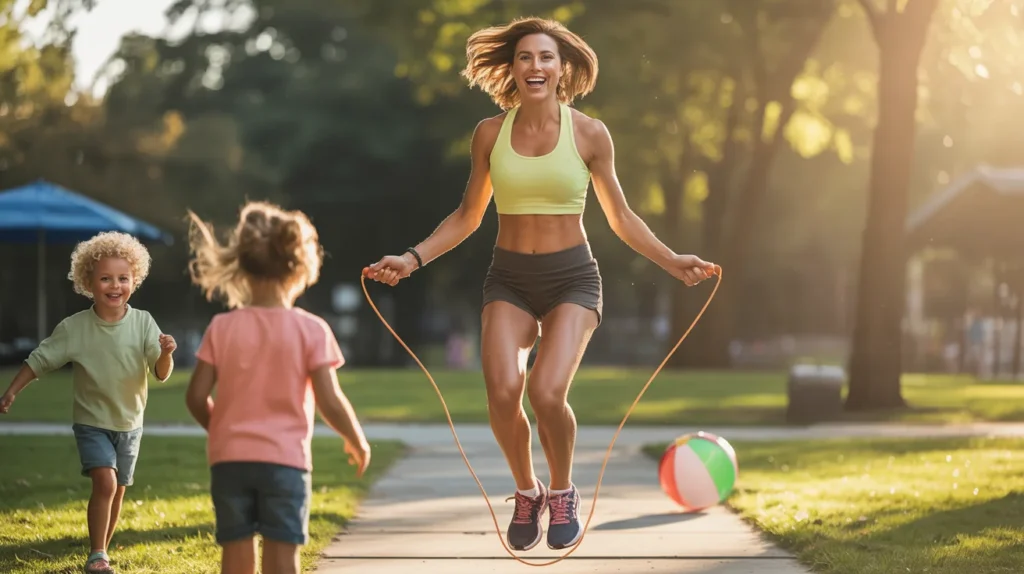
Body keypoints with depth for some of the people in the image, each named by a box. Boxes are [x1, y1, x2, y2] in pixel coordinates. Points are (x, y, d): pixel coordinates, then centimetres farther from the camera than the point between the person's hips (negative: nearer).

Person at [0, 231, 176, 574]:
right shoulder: (74, 328, -14)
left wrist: (166, 354, -36)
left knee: (117, 492, 11)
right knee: (105, 482, -20)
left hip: (129, 424, 2)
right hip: (92, 421, -2)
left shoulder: (143, 323, -13)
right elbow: (40, 361, -4)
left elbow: (161, 374, -16)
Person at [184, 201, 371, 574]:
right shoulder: (311, 330, -4)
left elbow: (196, 397, 1)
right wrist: (357, 442, 9)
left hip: (229, 459, 2)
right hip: (285, 460, -2)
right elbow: (330, 402, -8)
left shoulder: (222, 327, 1)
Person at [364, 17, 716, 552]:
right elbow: (467, 217, 12)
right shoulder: (490, 133, 2)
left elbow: (621, 218, 7)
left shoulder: (589, 133, -2)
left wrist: (671, 261, -4)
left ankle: (562, 492, 7)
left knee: (547, 394, -24)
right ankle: (527, 492, 7)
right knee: (502, 393, -22)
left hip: (572, 277, -1)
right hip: (509, 278, 2)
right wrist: (412, 258, 1)